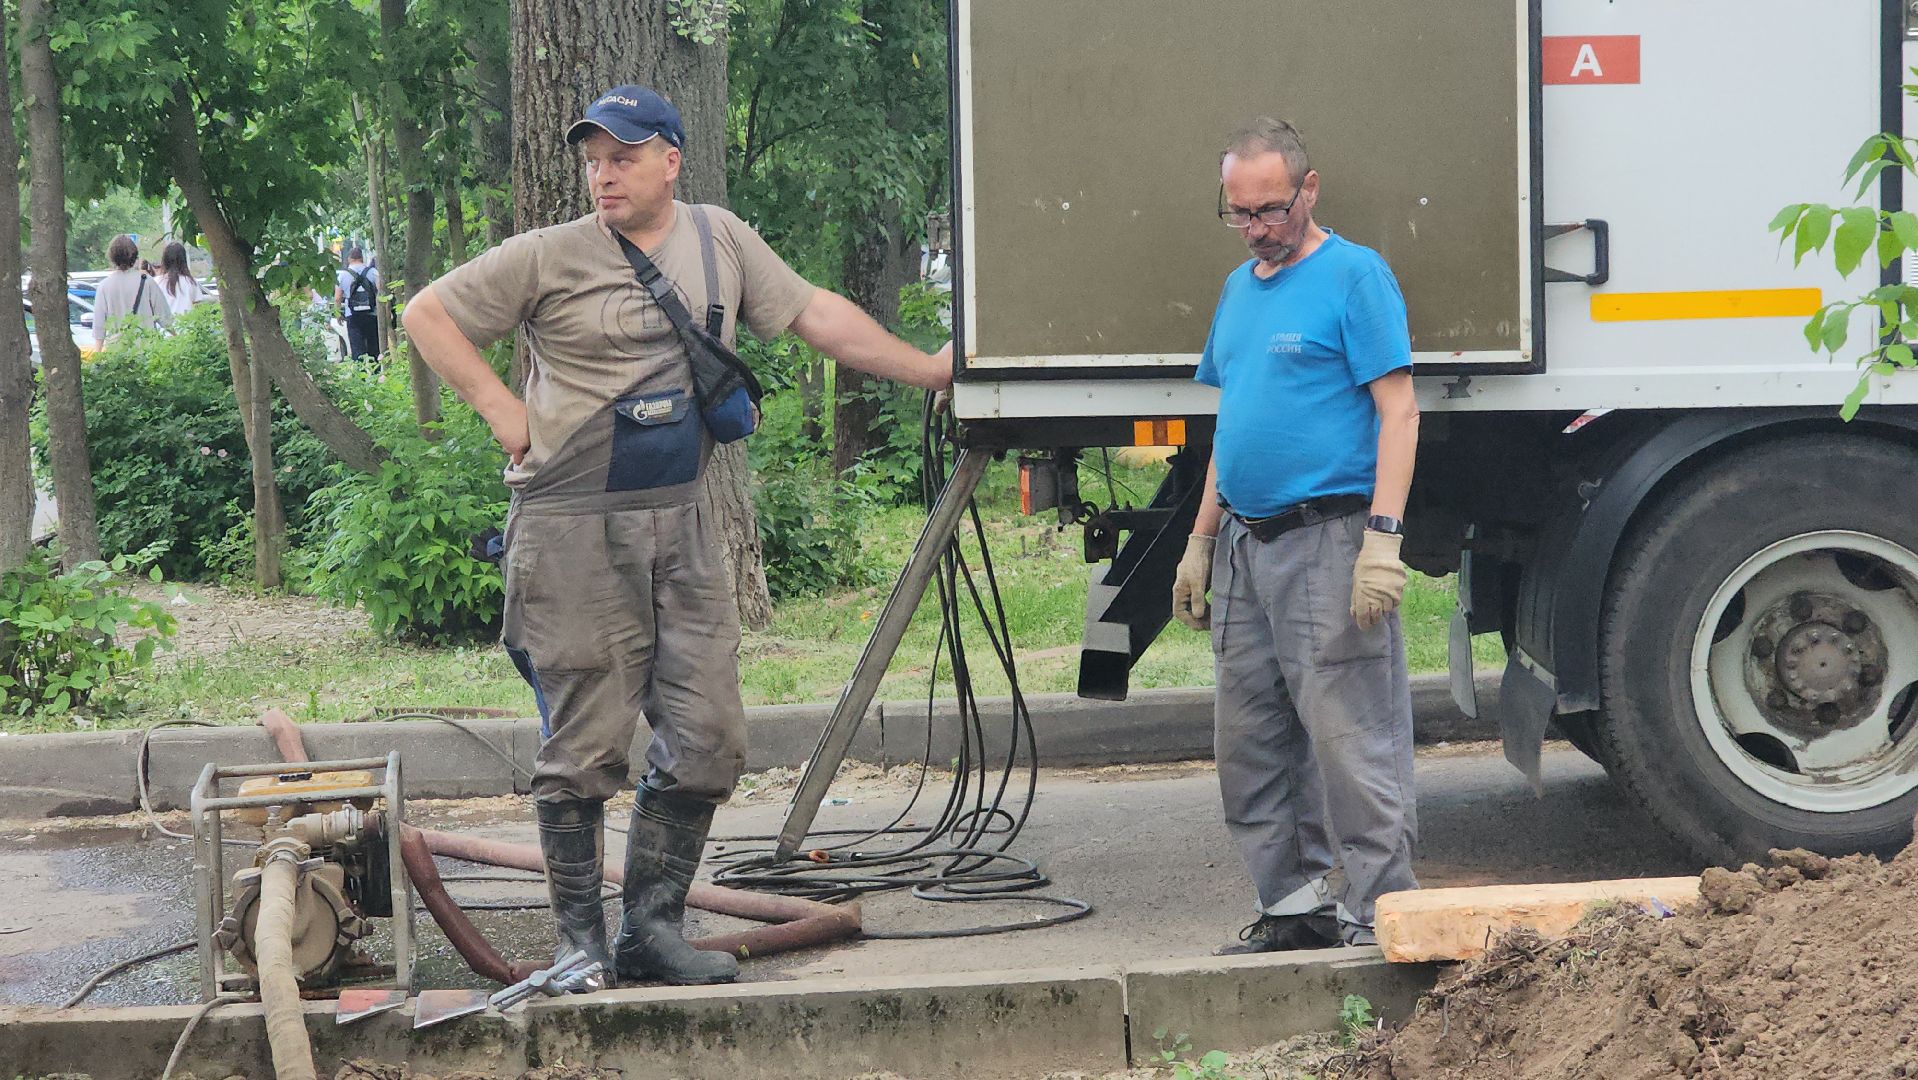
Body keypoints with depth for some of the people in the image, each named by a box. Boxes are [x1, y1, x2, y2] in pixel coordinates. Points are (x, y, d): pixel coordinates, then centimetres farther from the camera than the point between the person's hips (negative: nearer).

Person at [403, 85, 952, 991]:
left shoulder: (718, 240, 10)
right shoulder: (548, 258, -2)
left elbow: (814, 315, 15)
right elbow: (427, 315, 2)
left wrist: (927, 369, 16)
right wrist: (499, 408, -5)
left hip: (683, 518, 5)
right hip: (575, 528, -4)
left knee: (706, 736, 3)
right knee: (586, 742, -2)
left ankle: (652, 930, 14)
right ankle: (579, 940, 8)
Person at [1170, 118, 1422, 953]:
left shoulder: (1354, 275, -6)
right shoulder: (1239, 288, 18)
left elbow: (1398, 413, -11)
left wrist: (1383, 537, -20)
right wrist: (1201, 542, 20)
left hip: (1328, 540, -8)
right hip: (1245, 548, 9)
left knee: (1353, 743, -7)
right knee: (1250, 748, 11)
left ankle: (1379, 915, -2)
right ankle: (1294, 904, 19)